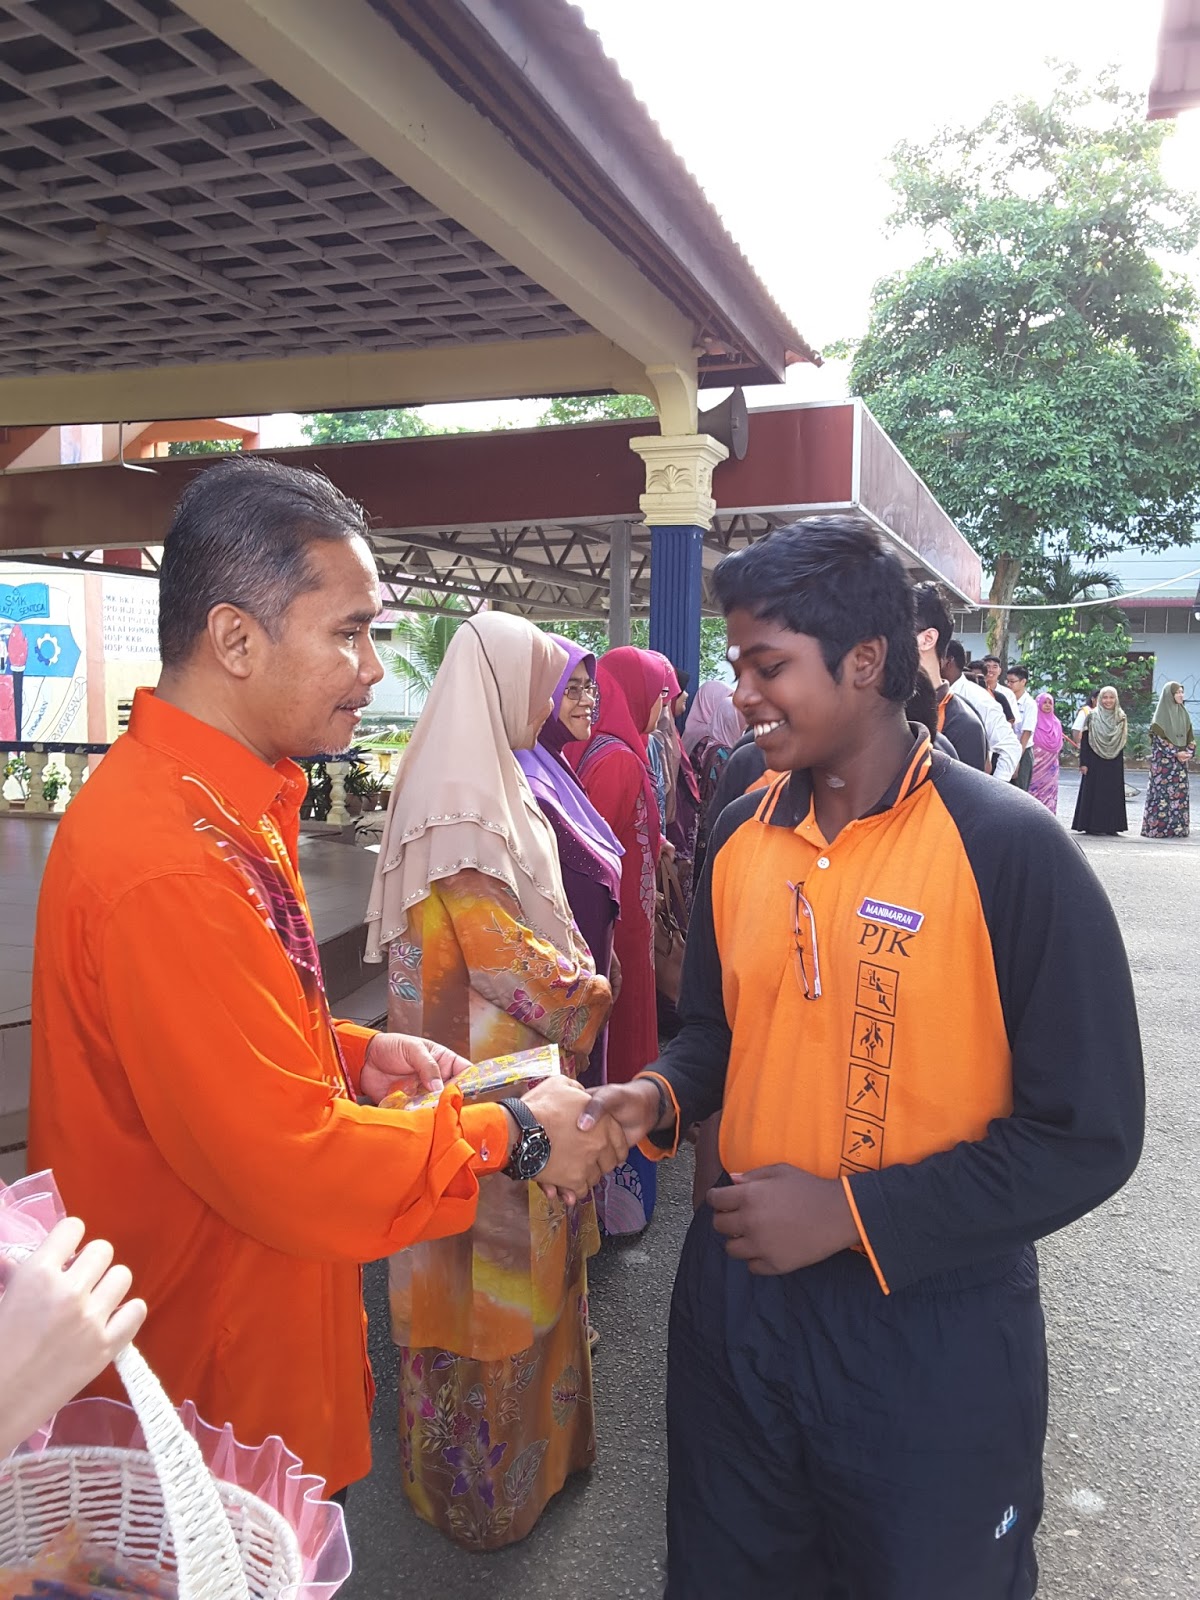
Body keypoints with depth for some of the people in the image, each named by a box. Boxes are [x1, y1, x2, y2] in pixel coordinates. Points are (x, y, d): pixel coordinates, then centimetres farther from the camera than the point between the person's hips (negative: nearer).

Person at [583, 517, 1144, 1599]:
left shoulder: (1011, 851, -17)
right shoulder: (741, 837, 0)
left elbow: (1087, 1135, -17)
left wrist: (849, 1211, -20)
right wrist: (661, 1096, -8)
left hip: (934, 1323, -4)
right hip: (738, 1285, 5)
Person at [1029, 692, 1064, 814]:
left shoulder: (1056, 723, 11)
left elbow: (1058, 744, 15)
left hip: (1051, 763, 4)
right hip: (1037, 762, -4)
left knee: (1050, 788, 3)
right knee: (1036, 787, -7)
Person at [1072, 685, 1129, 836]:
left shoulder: (1121, 718, 8)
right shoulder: (1092, 717, -1)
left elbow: (1122, 743, 11)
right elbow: (1084, 740, -4)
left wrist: (1121, 764, 7)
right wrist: (1083, 762, -11)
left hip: (1114, 763, 3)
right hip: (1095, 762, -3)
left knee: (1113, 793, 3)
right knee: (1093, 792, -2)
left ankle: (1111, 826, 7)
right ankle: (1091, 825, 2)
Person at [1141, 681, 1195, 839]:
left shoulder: (1183, 713, 14)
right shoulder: (1161, 714, -4)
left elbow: (1190, 736, 15)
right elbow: (1159, 737, -11)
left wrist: (1188, 753, -2)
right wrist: (1175, 753, -17)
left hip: (1181, 761, 6)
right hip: (1163, 761, -6)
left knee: (1180, 792, 4)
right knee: (1162, 791, -7)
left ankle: (1178, 827, 7)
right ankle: (1158, 827, -4)